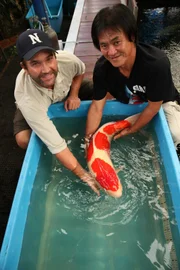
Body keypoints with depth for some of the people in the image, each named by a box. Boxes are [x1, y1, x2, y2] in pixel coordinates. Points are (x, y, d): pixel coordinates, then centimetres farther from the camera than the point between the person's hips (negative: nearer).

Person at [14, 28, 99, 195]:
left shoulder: (68, 60, -36)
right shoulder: (27, 99, -45)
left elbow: (80, 71, -6)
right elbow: (56, 144, -44)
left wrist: (74, 94, -20)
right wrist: (84, 175, -41)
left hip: (66, 93, 4)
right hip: (35, 106, -3)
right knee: (23, 139, -27)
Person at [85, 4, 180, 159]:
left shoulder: (157, 63, -38)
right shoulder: (102, 68, -27)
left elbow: (153, 106, -25)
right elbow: (97, 106, -20)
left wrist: (130, 131, -19)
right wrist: (89, 139, -26)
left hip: (161, 103, -3)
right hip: (127, 104, 4)